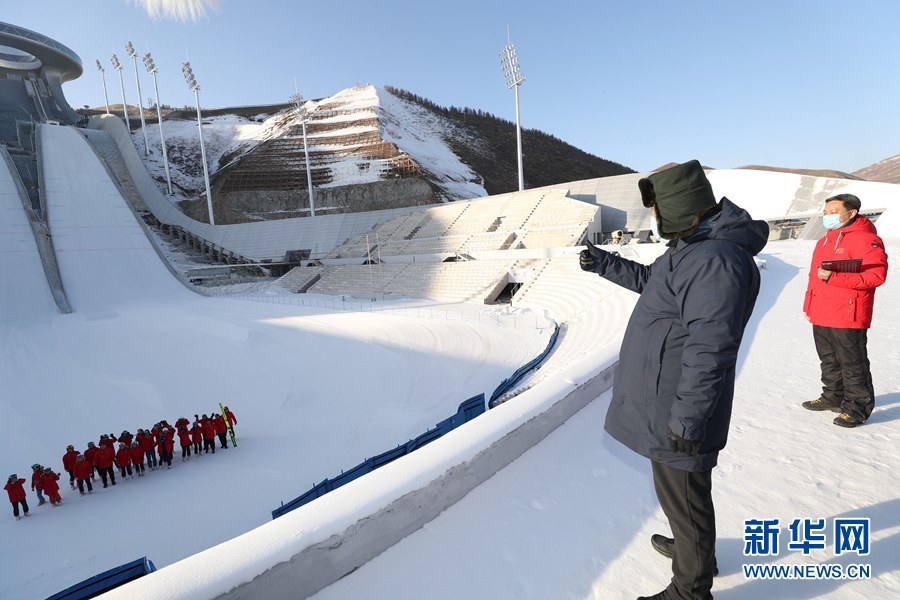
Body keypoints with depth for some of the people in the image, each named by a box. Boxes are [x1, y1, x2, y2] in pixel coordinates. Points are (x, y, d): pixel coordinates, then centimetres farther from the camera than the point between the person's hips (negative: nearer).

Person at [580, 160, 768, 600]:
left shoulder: (716, 260, -27)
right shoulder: (693, 246, 8)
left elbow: (708, 351, -30)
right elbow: (652, 279, 26)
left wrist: (687, 420, -25)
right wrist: (605, 264, 25)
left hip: (676, 415, -11)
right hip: (666, 403, 11)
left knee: (683, 498, 9)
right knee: (681, 491, 29)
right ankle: (694, 550, 52)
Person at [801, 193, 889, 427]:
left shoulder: (865, 239, -11)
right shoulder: (825, 240, 16)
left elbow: (876, 275, -21)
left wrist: (834, 277, -26)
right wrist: (809, 305, 17)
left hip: (847, 319, -8)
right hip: (821, 317, 8)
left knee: (852, 364, 3)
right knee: (829, 361, 19)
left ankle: (857, 407, 15)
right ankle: (834, 397, 33)